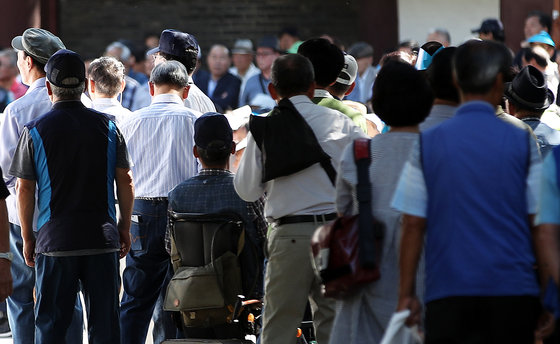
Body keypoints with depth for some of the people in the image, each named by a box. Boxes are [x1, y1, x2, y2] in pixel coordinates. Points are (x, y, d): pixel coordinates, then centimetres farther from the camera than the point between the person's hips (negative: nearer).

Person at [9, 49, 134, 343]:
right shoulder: (107, 126, 2)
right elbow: (125, 181, 4)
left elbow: (24, 189, -2)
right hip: (102, 237, 2)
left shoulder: (35, 131, -4)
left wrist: (27, 236, 8)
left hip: (55, 240, -2)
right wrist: (125, 226, 15)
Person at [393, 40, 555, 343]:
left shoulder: (427, 144, 3)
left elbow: (413, 225, 1)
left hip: (448, 293, 0)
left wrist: (406, 295, 6)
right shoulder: (523, 143, 1)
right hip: (513, 293, 0)